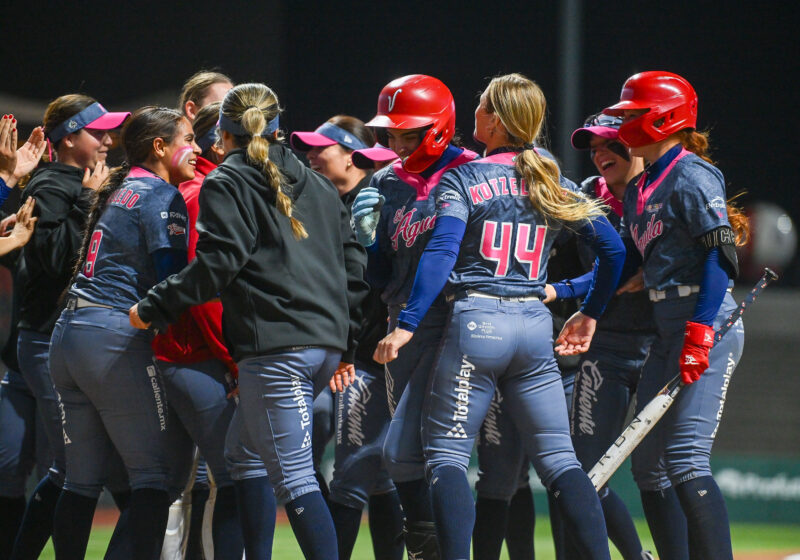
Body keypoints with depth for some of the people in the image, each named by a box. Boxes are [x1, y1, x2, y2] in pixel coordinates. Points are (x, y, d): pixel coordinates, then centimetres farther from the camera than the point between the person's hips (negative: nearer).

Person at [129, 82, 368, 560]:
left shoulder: (228, 184, 1)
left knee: (294, 476, -12)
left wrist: (152, 308, -2)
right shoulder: (318, 185, 22)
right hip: (326, 345, 8)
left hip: (276, 349, -8)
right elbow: (354, 267, 19)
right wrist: (348, 347, 24)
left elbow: (216, 265, -10)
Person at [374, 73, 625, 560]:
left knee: (447, 453, -1)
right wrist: (590, 313, 22)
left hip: (476, 323, -4)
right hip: (536, 326, 4)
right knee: (559, 459, 7)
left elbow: (441, 255, -14)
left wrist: (408, 325, -17)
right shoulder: (555, 185, 11)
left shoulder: (462, 180, -2)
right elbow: (613, 249, 11)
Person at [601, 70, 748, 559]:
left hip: (707, 323, -10)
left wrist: (700, 334, -24)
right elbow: (624, 263, 21)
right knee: (647, 462, 7)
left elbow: (721, 256, -16)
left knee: (686, 461, -18)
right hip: (667, 330, 10)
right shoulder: (639, 191, 19)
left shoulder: (692, 176, -8)